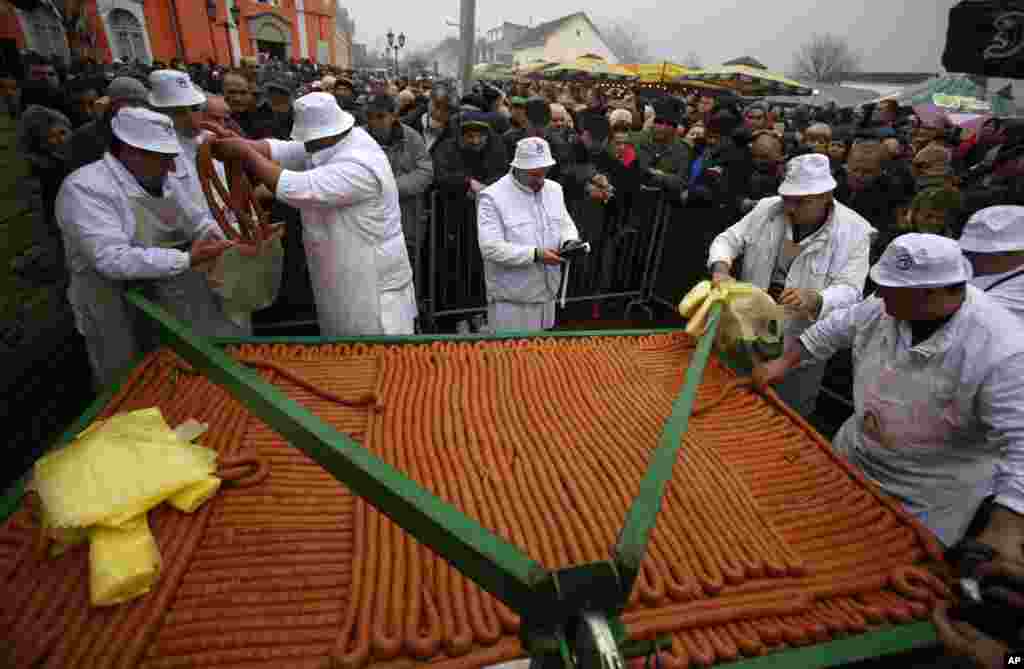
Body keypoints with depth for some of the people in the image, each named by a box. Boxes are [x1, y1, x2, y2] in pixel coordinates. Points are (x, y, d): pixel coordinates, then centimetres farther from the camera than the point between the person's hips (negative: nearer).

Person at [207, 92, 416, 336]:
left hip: (374, 287, -9)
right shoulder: (333, 143, 2)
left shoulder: (359, 167, -28)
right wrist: (238, 143, -12)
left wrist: (244, 153, -20)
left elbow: (294, 189, -31)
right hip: (347, 279, 9)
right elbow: (279, 150, 4)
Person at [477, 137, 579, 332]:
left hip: (547, 295, 6)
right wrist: (535, 254, -25)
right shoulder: (492, 197, -13)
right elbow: (491, 248, -20)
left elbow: (566, 226, 15)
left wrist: (569, 243, -9)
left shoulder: (554, 189, 8)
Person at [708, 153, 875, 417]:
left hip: (802, 345, -2)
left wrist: (814, 300, -40)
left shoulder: (854, 231, -12)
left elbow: (849, 291, -18)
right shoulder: (768, 209, -4)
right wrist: (721, 269, -24)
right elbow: (729, 239, -2)